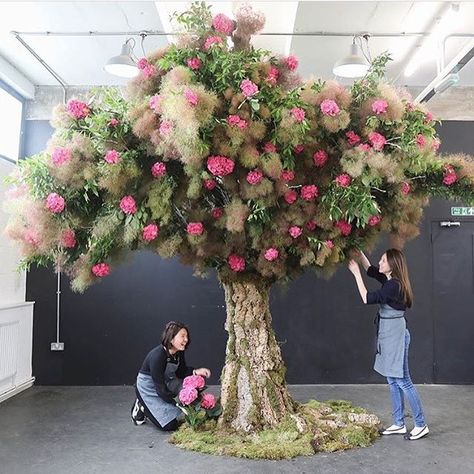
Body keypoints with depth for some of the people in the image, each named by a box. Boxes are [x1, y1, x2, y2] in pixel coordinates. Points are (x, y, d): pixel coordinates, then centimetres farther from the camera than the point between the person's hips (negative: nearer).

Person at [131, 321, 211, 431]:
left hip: (166, 382, 7)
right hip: (148, 388, -7)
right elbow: (160, 389, -30)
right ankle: (142, 407, 8)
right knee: (170, 425, -9)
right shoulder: (157, 356, -34)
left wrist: (195, 372, -19)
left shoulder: (179, 353, -12)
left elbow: (181, 372, 2)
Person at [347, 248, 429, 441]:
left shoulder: (394, 285, -20)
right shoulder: (390, 281, 7)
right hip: (388, 335, 10)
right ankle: (399, 424, 23)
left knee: (403, 382, -1)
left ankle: (421, 425, 12)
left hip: (395, 335, -10)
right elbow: (370, 270, 21)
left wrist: (356, 274, -16)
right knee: (393, 382, 14)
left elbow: (367, 298, -20)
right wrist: (358, 252, 13)